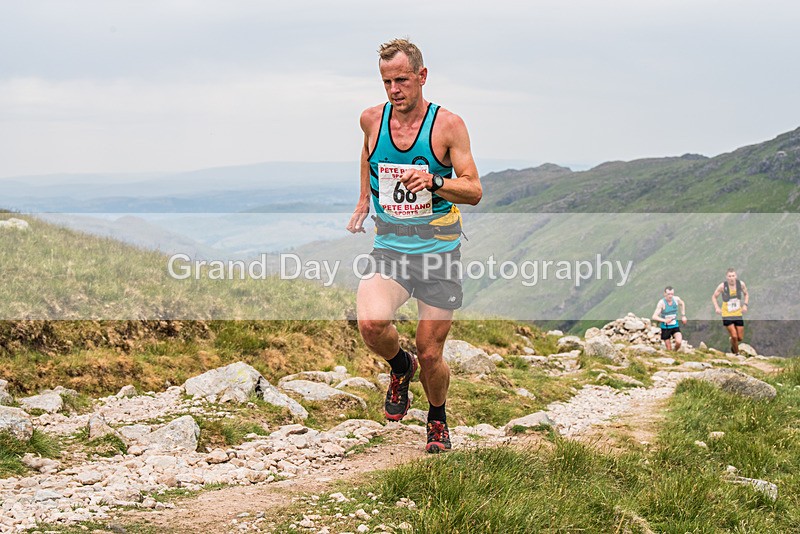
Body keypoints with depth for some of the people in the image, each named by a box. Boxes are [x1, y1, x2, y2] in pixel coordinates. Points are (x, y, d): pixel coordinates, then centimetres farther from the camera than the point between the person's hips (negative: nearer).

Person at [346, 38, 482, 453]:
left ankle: (438, 419, 33)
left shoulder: (448, 125, -8)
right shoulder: (373, 119, 1)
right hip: (388, 248, 2)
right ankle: (400, 368, 9)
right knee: (371, 324, -26)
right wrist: (363, 201, 24)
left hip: (439, 251, -2)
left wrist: (433, 182, -28)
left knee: (430, 353, 1)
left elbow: (474, 191, -10)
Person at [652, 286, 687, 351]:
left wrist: (683, 316, 13)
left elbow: (682, 304, 19)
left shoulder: (676, 299, -8)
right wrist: (664, 320, -41)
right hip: (665, 327, -2)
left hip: (675, 326, 2)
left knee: (679, 341, -21)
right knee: (669, 349, 1)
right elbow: (654, 317, -27)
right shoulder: (662, 302, -20)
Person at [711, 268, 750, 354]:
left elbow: (746, 294, 12)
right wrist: (717, 307, -16)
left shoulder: (741, 284, -6)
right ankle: (736, 353, 9)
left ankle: (733, 346, 38)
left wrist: (745, 304, -4)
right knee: (734, 336, -14)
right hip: (727, 315, -3)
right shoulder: (722, 286, -14)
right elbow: (714, 297, -1)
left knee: (740, 338, 4)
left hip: (738, 314, 3)